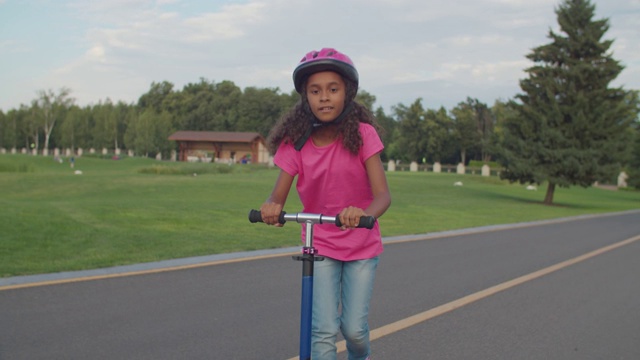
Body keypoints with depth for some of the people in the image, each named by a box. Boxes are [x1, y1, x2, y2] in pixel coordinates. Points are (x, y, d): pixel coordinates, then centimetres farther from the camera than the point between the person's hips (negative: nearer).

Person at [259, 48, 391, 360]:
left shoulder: (362, 134, -16)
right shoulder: (295, 143, -11)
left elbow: (382, 195, -22)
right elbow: (277, 197, -11)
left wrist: (364, 213, -44)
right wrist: (271, 207, -36)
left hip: (362, 246, -1)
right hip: (320, 246, 1)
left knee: (354, 329, -2)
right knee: (324, 331, -9)